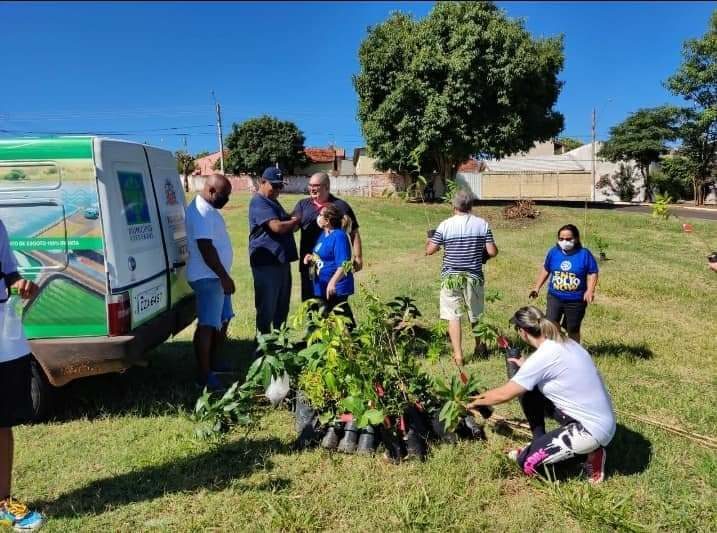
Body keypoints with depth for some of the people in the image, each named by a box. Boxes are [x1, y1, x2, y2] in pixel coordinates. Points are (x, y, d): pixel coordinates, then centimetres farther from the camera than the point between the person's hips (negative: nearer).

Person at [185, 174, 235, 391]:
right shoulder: (201, 212, -19)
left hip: (216, 277, 11)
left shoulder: (209, 209, 14)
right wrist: (224, 277, -23)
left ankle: (213, 363, 29)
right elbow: (206, 249, -25)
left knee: (223, 320, 18)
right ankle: (205, 375, -2)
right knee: (207, 325, -8)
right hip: (208, 278, -11)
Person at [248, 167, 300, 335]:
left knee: (282, 305, 16)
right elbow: (277, 227, -24)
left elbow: (286, 226, 25)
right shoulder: (259, 203, -13)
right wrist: (295, 221, -6)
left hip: (281, 260, 10)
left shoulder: (273, 201, 18)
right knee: (267, 307, 0)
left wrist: (291, 223, 1)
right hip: (266, 262, -10)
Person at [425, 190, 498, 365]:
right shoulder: (482, 224, -3)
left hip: (451, 277, -2)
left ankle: (458, 355, 3)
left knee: (453, 316, 4)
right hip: (474, 276, 2)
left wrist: (430, 239, 17)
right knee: (475, 315, 20)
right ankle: (479, 347, 37)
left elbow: (430, 250, -4)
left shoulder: (445, 225, -9)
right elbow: (492, 252, -6)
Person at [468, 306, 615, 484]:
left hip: (593, 429, -9)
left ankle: (590, 454, 5)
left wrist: (476, 402, 5)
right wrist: (526, 366, 30)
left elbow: (503, 395, -12)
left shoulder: (542, 357, -21)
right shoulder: (564, 342, 3)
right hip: (600, 419, 9)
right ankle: (540, 446, 22)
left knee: (527, 461, -4)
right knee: (528, 393, 10)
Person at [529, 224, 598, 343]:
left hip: (576, 300, -1)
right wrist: (537, 288, 9)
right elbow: (545, 270, 11)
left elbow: (592, 274, -6)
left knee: (573, 330, 13)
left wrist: (590, 291, -21)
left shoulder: (584, 254, -9)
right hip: (555, 297, 2)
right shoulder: (553, 252, -1)